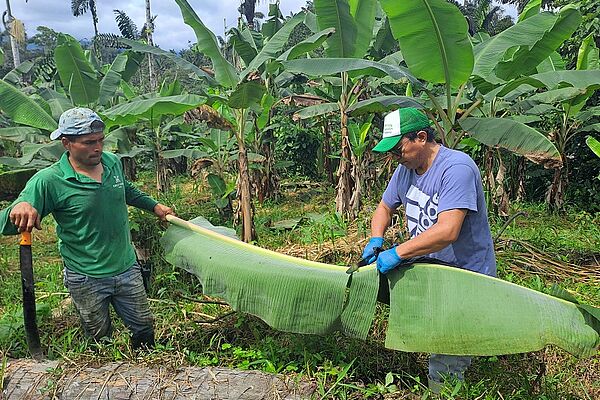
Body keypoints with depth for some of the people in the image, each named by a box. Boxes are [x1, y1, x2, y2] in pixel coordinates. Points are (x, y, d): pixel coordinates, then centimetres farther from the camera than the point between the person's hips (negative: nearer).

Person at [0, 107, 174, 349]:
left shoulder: (112, 162, -3)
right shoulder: (48, 181, -19)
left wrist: (154, 206, 20)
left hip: (127, 269, 4)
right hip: (86, 280, -4)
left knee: (144, 327, 18)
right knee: (101, 342, 16)